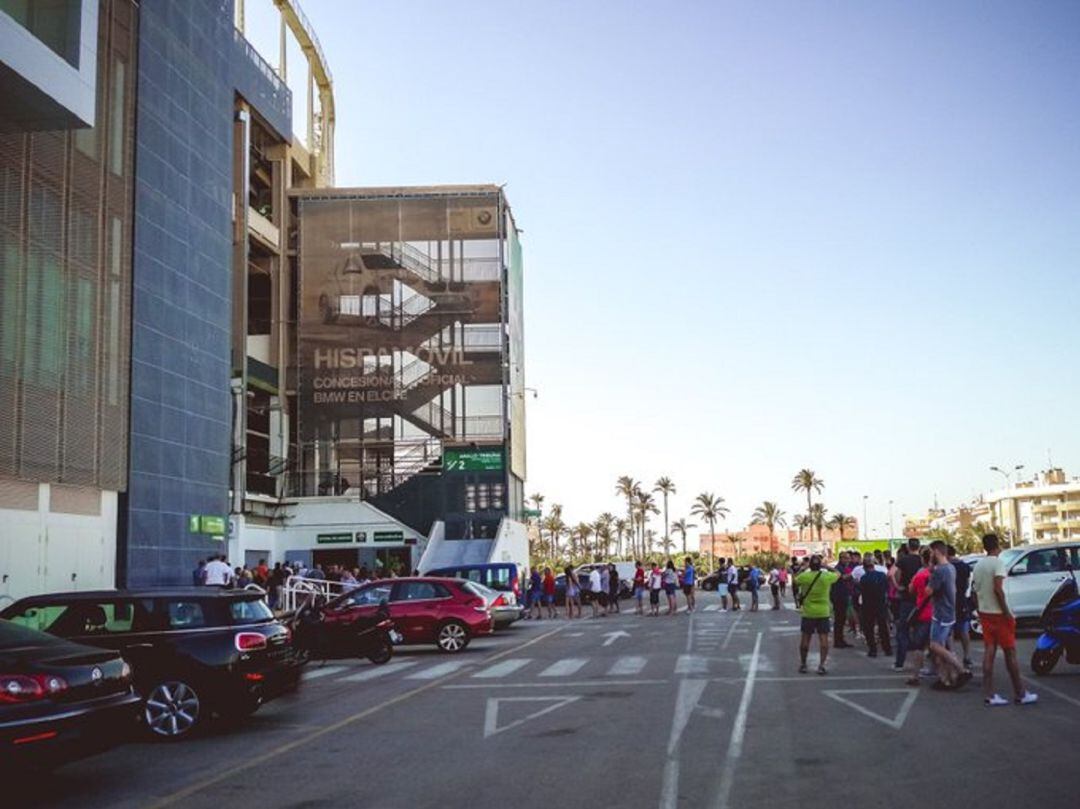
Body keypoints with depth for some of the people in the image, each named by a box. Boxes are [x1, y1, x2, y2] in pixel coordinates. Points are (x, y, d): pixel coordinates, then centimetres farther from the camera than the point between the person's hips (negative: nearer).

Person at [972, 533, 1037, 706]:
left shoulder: (978, 565, 9)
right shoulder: (998, 563, -13)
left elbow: (974, 591, 11)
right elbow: (998, 589, -21)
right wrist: (1007, 612, -17)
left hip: (984, 613, 7)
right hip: (999, 614, -7)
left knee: (989, 652, 5)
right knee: (1010, 653, 2)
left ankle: (989, 695, 3)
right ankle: (1020, 694, 9)